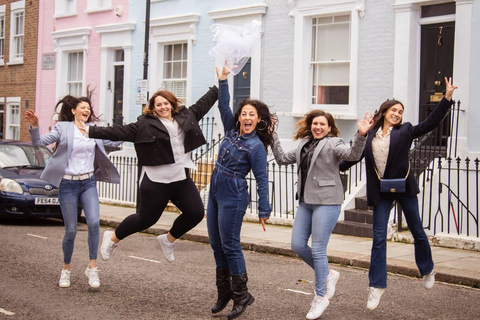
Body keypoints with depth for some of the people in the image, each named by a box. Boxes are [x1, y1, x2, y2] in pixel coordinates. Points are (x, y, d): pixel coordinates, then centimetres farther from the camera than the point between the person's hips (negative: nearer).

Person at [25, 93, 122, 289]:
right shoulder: (63, 128, -1)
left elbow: (115, 142, 17)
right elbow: (39, 142, -9)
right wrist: (34, 126, -27)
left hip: (89, 183, 3)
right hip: (68, 184, -3)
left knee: (94, 223, -17)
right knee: (71, 231, 0)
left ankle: (92, 267, -4)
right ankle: (66, 269, 22)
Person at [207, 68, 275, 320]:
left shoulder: (256, 146, -12)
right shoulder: (232, 132, 6)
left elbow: (262, 180, -11)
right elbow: (224, 106, 11)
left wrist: (264, 211, -11)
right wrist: (223, 81, 2)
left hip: (233, 197, -8)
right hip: (215, 192, 8)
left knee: (229, 245, -5)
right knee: (216, 244, 11)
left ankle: (241, 295, 8)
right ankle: (224, 293, 22)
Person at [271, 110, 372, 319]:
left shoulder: (333, 143, -3)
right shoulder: (304, 145, 18)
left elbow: (352, 155, -21)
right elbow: (282, 159, 26)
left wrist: (361, 135, -37)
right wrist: (272, 137, 23)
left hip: (326, 202, -7)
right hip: (306, 202, 7)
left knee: (318, 249, -6)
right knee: (297, 245, 4)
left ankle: (321, 296, 10)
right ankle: (327, 275, 25)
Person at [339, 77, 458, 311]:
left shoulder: (405, 132, 0)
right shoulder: (369, 135, 2)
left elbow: (431, 123, -6)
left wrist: (448, 97, -12)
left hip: (404, 188, 0)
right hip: (381, 192, 0)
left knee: (417, 231, 12)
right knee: (379, 238, -1)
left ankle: (427, 270, 37)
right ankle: (377, 285, 6)